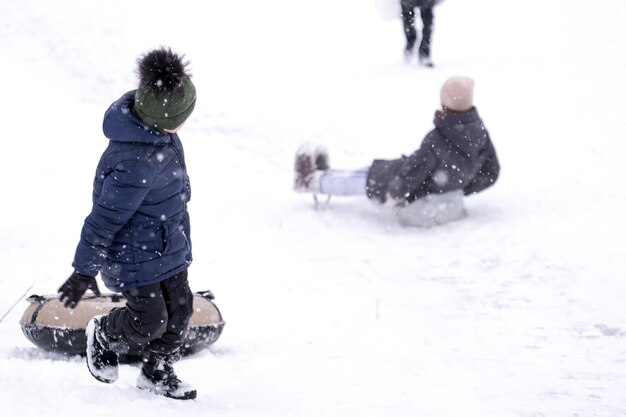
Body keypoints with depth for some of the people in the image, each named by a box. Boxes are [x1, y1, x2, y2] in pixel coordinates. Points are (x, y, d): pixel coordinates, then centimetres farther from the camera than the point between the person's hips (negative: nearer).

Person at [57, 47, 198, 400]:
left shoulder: (150, 115, -11)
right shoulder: (136, 163, -38)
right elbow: (106, 217, -29)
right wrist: (85, 271, -20)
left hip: (169, 240, 8)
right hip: (135, 248, -8)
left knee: (180, 309, 13)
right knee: (149, 320, 3)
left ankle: (157, 372, 36)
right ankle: (103, 336, 36)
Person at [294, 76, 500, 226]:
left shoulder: (437, 140, -35)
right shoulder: (479, 131, -15)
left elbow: (411, 173, -28)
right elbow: (490, 172, -3)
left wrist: (396, 192, -7)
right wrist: (461, 188, 10)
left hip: (418, 201, -7)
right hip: (449, 198, 7)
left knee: (369, 177, 18)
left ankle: (312, 181, 43)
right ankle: (327, 176, 50)